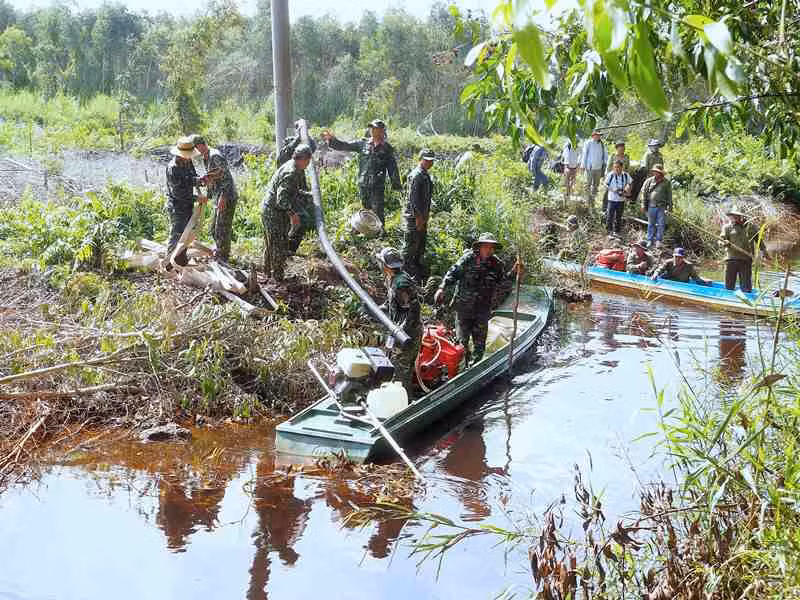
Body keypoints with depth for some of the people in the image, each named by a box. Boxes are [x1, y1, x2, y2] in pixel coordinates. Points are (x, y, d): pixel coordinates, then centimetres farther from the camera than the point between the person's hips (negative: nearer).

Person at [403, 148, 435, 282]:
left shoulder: (425, 175, 14)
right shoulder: (416, 175, -17)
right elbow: (414, 198, -22)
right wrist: (418, 217, -23)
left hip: (422, 216, 10)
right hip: (415, 216, -10)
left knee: (421, 243, 18)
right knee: (411, 244, -2)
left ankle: (418, 266, 29)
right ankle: (407, 269, 5)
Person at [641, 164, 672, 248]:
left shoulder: (666, 182, 2)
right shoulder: (649, 181, 3)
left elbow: (669, 196, 6)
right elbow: (644, 192, 7)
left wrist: (669, 207, 2)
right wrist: (644, 205, 4)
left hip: (662, 207, -1)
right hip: (651, 206, 1)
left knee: (661, 224, 0)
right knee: (651, 224, 9)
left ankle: (658, 241, 9)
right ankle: (650, 240, 18)